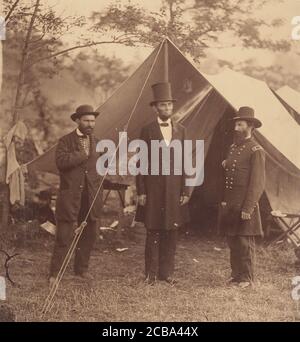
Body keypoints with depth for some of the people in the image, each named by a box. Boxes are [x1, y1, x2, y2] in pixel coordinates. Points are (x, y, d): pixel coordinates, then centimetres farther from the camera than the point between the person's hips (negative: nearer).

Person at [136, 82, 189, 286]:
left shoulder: (180, 130, 9)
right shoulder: (147, 131, 0)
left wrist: (185, 190, 4)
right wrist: (141, 191, -5)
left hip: (174, 189, 3)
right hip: (153, 189, -3)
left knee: (171, 232, 6)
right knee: (153, 232, 3)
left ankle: (167, 272, 15)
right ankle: (151, 273, 11)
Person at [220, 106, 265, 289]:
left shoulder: (256, 150, -10)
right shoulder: (233, 147, 15)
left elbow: (258, 183, -13)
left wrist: (248, 208, -17)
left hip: (245, 205, -7)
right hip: (230, 204, 8)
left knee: (245, 243, -1)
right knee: (233, 242, 12)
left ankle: (247, 278, 9)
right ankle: (236, 274, 23)